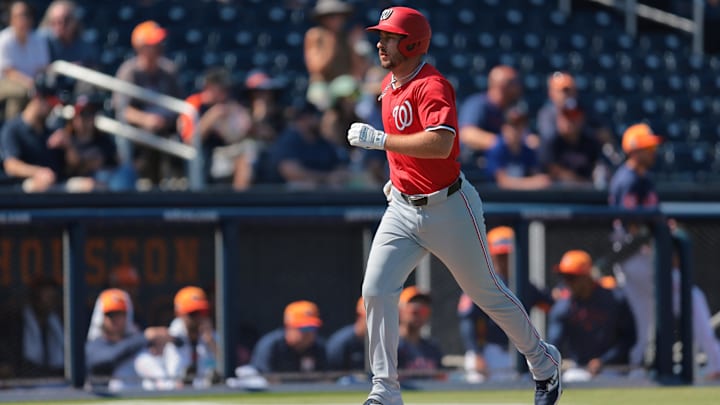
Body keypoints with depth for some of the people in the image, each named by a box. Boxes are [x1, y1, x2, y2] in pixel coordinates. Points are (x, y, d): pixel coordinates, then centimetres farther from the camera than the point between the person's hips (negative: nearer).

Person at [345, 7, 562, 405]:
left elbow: (440, 144, -36)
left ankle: (543, 362, 30)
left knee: (487, 293, 8)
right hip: (402, 208, 7)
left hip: (448, 208, -7)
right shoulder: (390, 85, 7)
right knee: (376, 291, -9)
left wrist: (378, 139, -34)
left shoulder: (432, 86, -20)